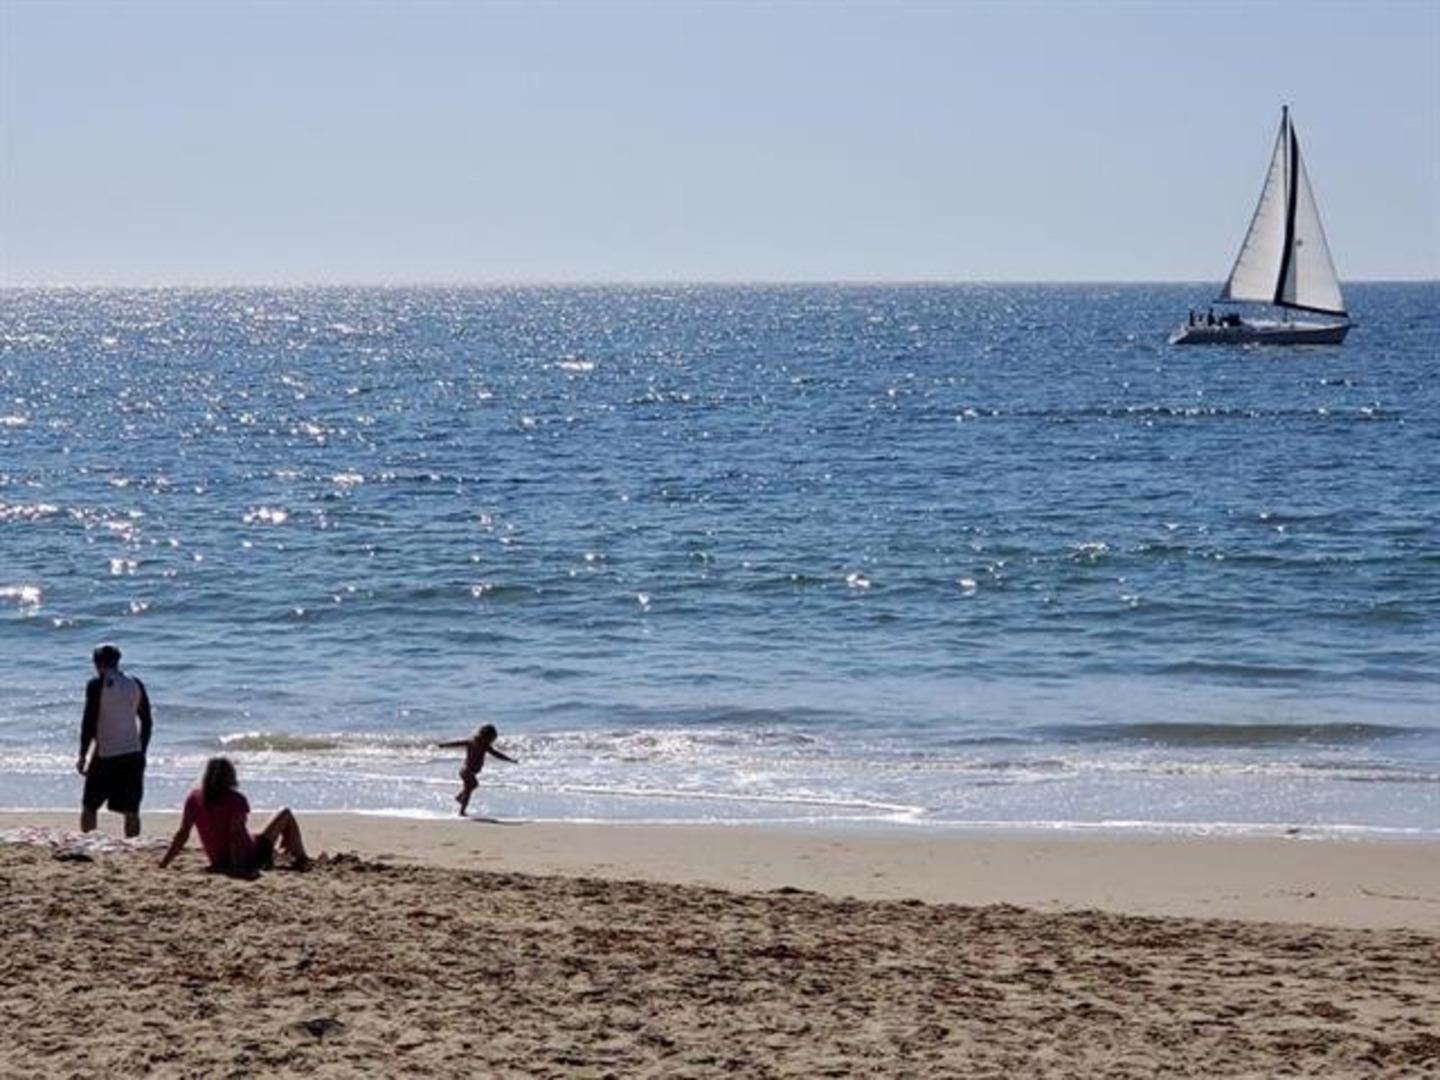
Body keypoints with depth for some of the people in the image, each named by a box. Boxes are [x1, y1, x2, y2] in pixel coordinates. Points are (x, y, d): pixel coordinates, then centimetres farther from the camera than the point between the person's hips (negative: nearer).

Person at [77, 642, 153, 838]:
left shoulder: (96, 685, -7)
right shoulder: (135, 684, 7)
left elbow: (89, 722, -9)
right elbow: (147, 722, 11)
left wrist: (82, 755, -2)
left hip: (105, 756, -4)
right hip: (133, 755, 4)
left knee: (89, 807, 8)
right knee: (131, 811, 4)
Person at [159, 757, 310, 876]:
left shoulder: (194, 799, -7)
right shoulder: (237, 800, -20)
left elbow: (182, 834, -9)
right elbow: (236, 834, -28)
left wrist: (163, 863, -5)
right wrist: (237, 867, -32)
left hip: (219, 861, 6)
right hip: (250, 859, -6)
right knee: (286, 815, 13)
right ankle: (301, 861, 24)